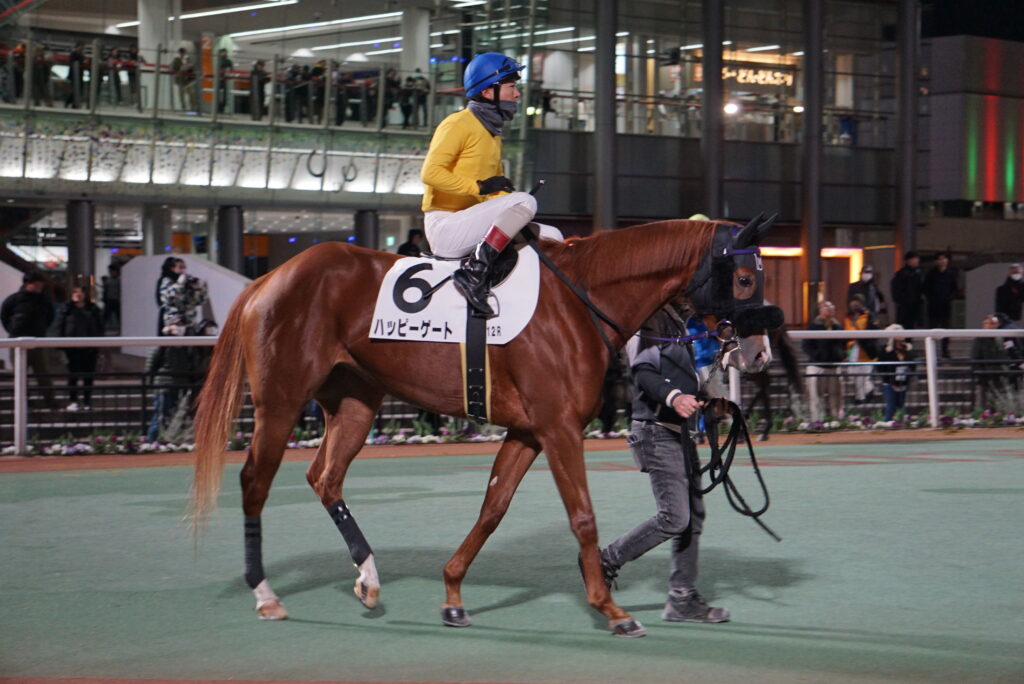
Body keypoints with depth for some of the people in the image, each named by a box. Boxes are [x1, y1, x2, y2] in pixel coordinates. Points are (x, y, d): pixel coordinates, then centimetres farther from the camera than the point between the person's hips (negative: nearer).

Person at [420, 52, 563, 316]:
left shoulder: (493, 133, 20)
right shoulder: (458, 124, -8)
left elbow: (496, 187, 28)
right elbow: (430, 173, -19)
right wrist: (479, 186, -23)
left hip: (471, 223, 9)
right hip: (445, 226, -9)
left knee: (551, 237, 3)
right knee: (525, 201, -26)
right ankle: (474, 272, -30)